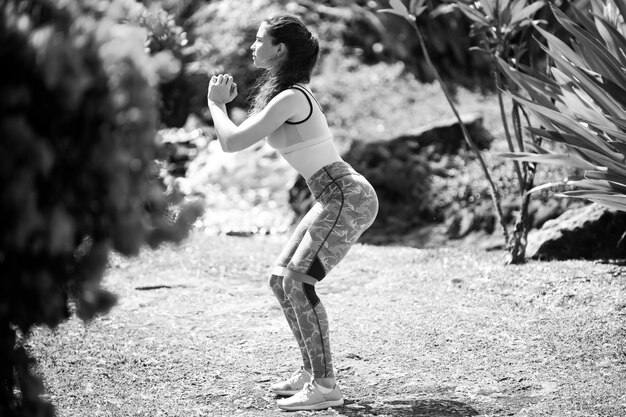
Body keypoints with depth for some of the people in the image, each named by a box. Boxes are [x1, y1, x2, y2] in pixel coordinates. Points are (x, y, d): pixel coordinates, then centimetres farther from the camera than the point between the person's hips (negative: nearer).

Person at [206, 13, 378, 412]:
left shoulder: (289, 99, -17)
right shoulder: (292, 92, 13)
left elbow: (232, 142, -16)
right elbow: (245, 135, 24)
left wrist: (215, 102, -1)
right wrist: (229, 101, 14)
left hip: (348, 197, -10)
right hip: (336, 198, 10)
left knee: (299, 282, -15)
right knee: (281, 280, 11)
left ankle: (325, 384, -11)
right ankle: (311, 371, 18)